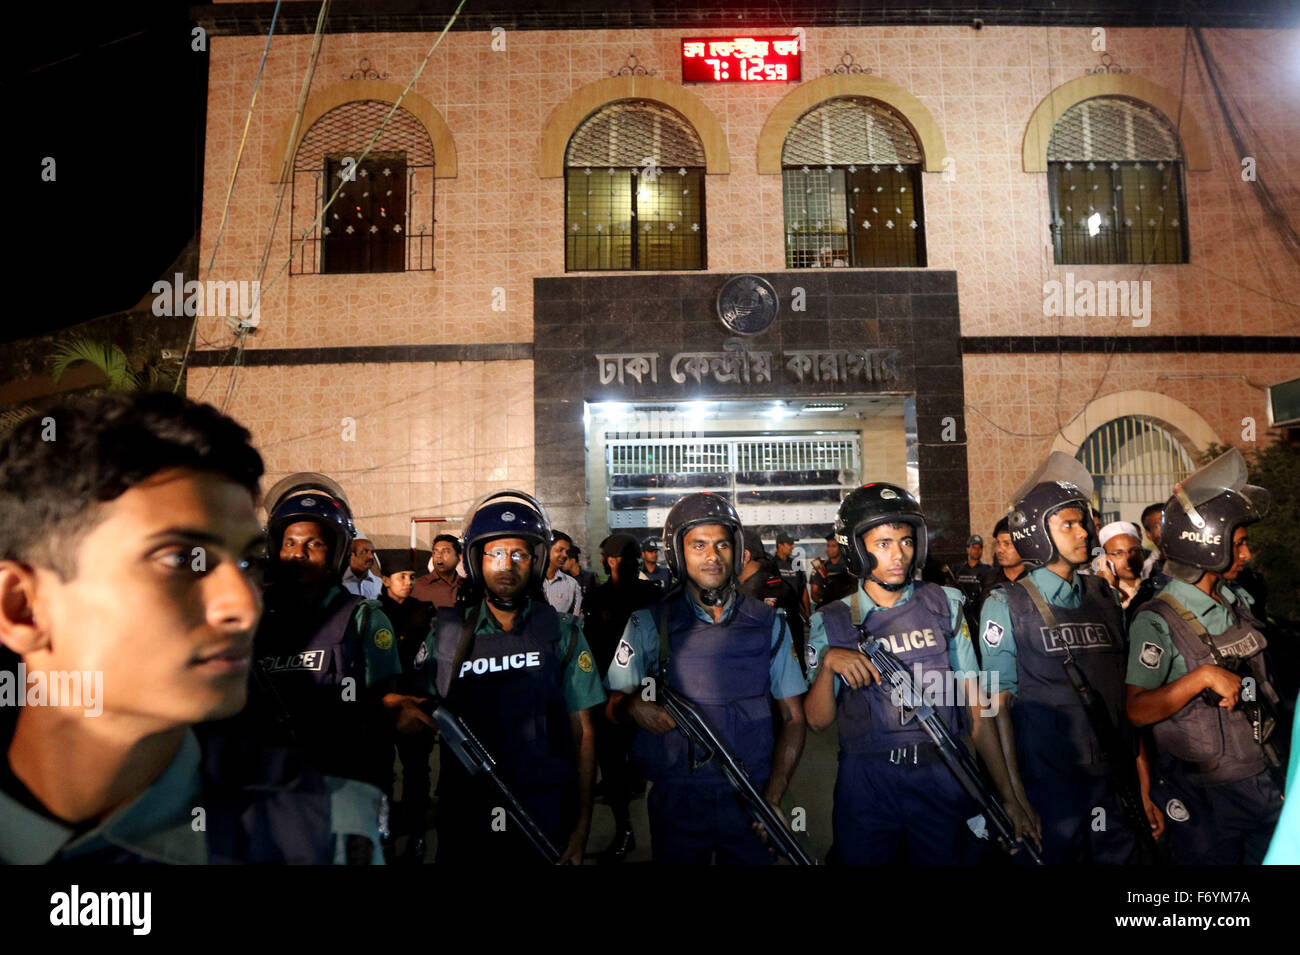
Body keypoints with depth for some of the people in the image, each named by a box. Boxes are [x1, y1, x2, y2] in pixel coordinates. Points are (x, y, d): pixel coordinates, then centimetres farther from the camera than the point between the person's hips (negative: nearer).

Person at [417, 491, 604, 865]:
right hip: (464, 816, 1)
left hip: (544, 817, 0)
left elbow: (582, 732, -1)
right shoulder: (446, 632, -1)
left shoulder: (562, 633, -2)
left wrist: (582, 823, -3)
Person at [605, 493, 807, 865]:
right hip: (676, 802, -1)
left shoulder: (768, 623, 1)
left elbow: (793, 717, 3)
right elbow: (614, 704, 3)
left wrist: (773, 797, -7)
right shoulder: (649, 624, -2)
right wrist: (632, 705, -20)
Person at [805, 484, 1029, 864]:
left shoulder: (945, 605, 3)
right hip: (865, 786, -1)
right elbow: (818, 720, -3)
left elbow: (975, 704, 2)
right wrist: (827, 662, -21)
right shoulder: (831, 622, 0)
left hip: (942, 780, 1)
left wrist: (1008, 795, 0)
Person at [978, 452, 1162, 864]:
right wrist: (1016, 800, -9)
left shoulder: (1105, 598, 7)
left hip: (1116, 785, 4)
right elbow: (999, 709, -7)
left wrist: (1144, 785, 11)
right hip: (1051, 789, -4)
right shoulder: (1007, 605, -7)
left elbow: (1127, 697, 11)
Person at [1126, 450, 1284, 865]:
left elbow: (1259, 681, 18)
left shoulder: (1238, 603, 5)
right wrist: (1202, 677, -32)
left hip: (1262, 782, 7)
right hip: (1203, 798, -6)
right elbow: (1138, 711, -23)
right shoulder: (1157, 621, -18)